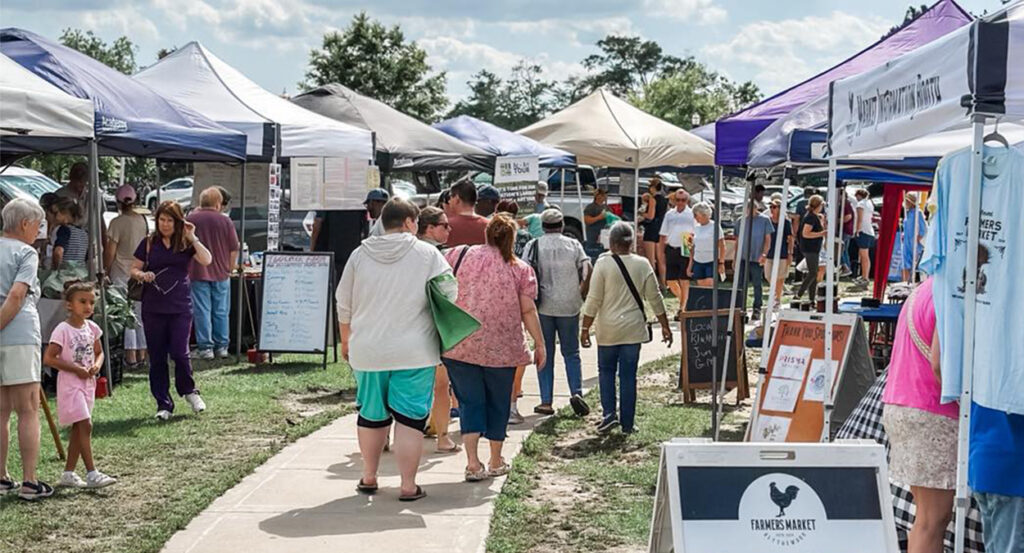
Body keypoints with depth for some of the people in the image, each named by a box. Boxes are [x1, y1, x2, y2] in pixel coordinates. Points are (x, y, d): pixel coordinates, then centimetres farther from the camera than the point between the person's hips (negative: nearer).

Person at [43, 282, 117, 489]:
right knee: (85, 425, -14)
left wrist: (97, 365, -5)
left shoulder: (91, 327, 6)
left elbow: (99, 352, 17)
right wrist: (75, 369, -18)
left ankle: (68, 473, 19)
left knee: (78, 429, 11)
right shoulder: (63, 330, -14)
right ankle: (92, 474, -13)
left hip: (87, 383, 7)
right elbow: (48, 358, -16)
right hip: (70, 384, -7)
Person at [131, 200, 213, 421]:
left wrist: (192, 238, -12)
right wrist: (143, 275, -11)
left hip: (180, 306, -2)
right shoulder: (149, 243, 7)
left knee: (179, 352, -8)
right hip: (153, 307, 2)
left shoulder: (185, 243, 4)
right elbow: (134, 269, 10)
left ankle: (188, 390, 19)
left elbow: (206, 260, -11)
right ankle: (163, 404, 13)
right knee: (157, 357, 4)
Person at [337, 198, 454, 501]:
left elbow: (344, 304, 9)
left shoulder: (360, 254, 4)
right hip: (414, 351, -3)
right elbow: (448, 292, -6)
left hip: (368, 351, 4)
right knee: (410, 418, 1)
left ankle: (368, 478, 28)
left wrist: (346, 341, 21)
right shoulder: (427, 254, -4)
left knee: (371, 415, 16)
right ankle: (408, 486, 1)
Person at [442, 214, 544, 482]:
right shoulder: (520, 269, 1)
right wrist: (540, 343, 4)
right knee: (498, 402, 14)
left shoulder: (457, 255, 3)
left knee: (470, 402, 6)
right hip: (500, 347, 0)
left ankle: (472, 462, -7)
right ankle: (496, 462, 25)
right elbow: (528, 311, -3)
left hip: (459, 345, 0)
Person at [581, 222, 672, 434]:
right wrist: (665, 326, 13)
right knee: (628, 375, 7)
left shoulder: (603, 264, -9)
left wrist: (585, 328, -1)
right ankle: (627, 424, 10)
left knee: (606, 371, 14)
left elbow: (593, 300, -9)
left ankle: (609, 413, 0)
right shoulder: (642, 264, -1)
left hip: (608, 330, -2)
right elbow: (655, 298, 3)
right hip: (633, 329, 2)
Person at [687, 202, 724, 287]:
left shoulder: (714, 226, -5)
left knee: (710, 286, -13)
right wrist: (690, 265, 13)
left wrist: (721, 263, -9)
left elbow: (722, 246, -4)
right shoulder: (696, 228, 9)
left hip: (711, 262, -5)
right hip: (698, 263, 5)